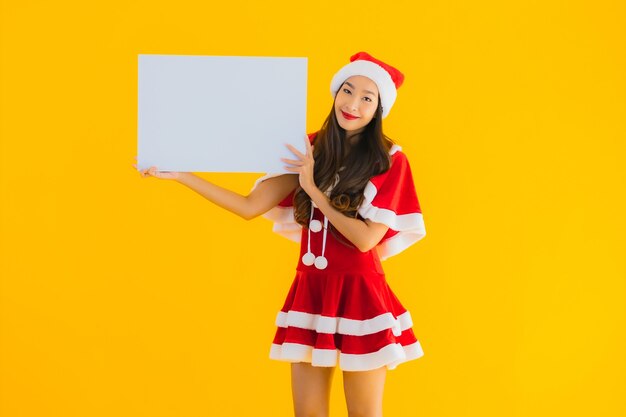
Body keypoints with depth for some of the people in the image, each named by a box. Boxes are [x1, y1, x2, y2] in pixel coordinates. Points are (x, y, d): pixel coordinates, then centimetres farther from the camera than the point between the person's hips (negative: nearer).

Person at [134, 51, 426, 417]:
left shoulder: (389, 160, -6)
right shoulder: (310, 150, 7)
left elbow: (366, 238, -15)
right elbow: (250, 207, 1)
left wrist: (313, 190, -12)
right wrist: (177, 174, -2)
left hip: (359, 295, -4)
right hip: (310, 290, 4)